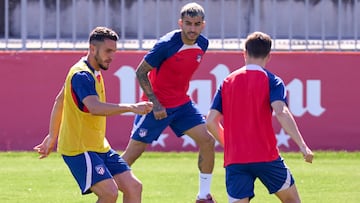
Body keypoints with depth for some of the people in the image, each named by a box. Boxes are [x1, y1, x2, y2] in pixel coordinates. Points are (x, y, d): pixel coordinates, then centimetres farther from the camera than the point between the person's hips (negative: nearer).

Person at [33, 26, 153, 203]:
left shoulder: (93, 73, 14)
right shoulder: (81, 75, -18)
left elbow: (59, 101, 25)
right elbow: (95, 107, -36)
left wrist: (52, 137, 29)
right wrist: (131, 107, -44)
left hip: (99, 147, 10)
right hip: (79, 149, -10)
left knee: (134, 187, 2)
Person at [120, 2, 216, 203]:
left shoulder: (202, 44, -3)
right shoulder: (166, 45, -22)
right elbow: (141, 72, -15)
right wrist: (154, 103, -20)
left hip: (182, 103, 6)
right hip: (157, 106, -6)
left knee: (207, 141, -7)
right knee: (133, 152, -4)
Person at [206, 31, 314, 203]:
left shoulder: (228, 81, 10)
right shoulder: (271, 81, -1)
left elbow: (211, 121, 8)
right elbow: (281, 112, -18)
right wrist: (302, 146, -20)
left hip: (233, 160, 3)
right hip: (266, 156, -3)